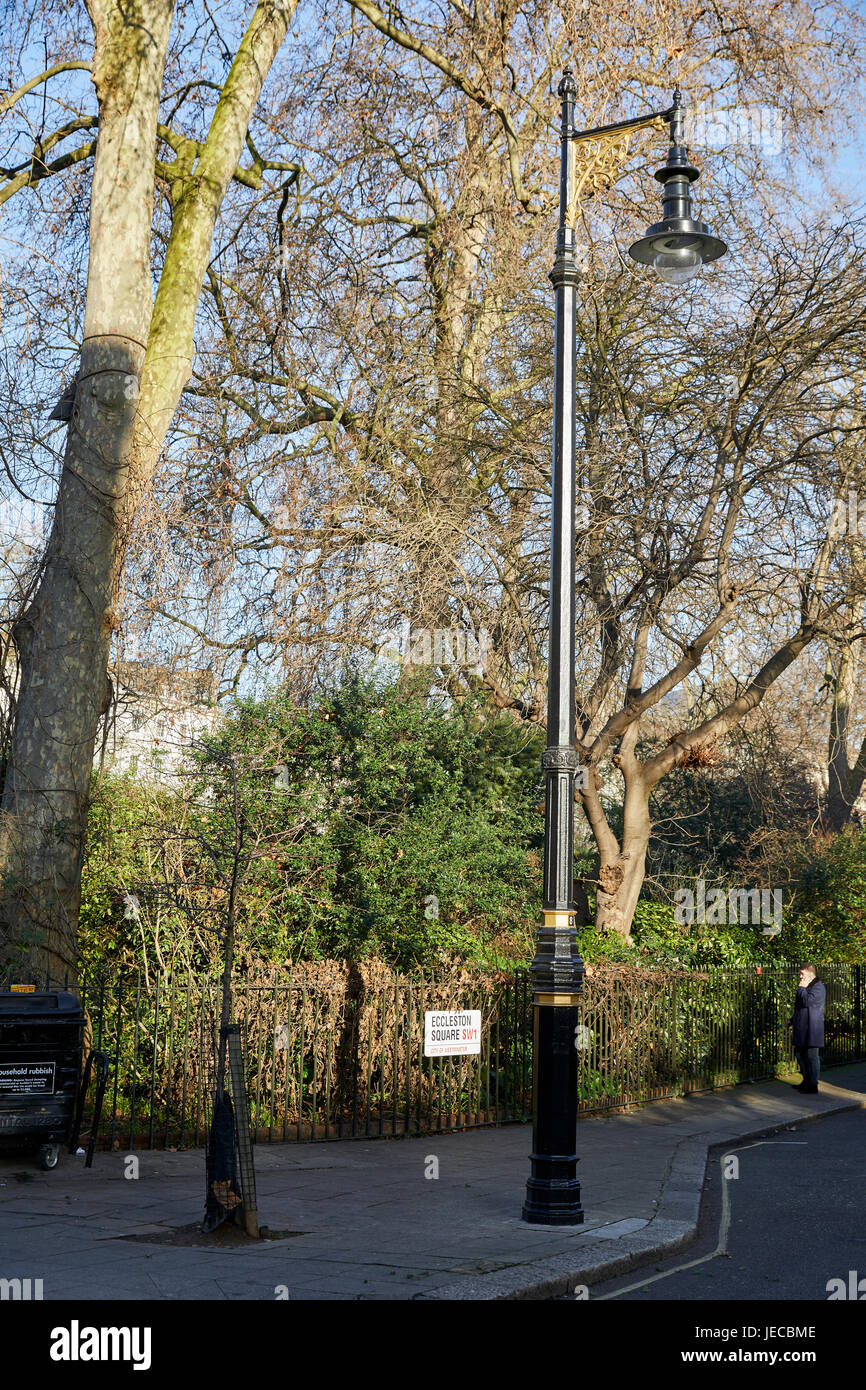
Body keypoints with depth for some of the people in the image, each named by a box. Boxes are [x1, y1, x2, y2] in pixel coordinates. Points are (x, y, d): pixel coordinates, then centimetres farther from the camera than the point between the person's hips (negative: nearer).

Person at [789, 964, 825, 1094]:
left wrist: (801, 988, -14)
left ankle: (813, 1086, -2)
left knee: (811, 1056, -6)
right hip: (801, 1029, 10)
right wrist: (793, 1020, 23)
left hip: (811, 1029, -10)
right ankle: (806, 1081, 27)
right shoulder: (806, 987, 18)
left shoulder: (818, 988, -13)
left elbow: (807, 1001, -27)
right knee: (800, 1054, 16)